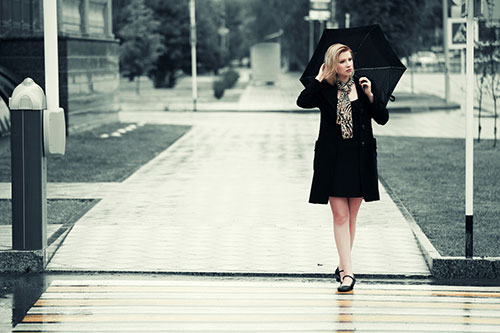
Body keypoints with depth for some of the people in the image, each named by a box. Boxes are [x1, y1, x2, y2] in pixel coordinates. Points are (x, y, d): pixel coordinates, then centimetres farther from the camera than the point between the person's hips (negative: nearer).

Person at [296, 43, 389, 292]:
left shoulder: (363, 85, 6)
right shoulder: (325, 90, 2)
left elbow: (383, 119, 3)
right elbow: (302, 102, -17)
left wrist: (370, 96, -11)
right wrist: (319, 79, -12)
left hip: (360, 158, 2)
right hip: (332, 159, -2)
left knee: (351, 216, 9)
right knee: (340, 215, -6)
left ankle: (343, 265, 22)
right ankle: (347, 272, -9)